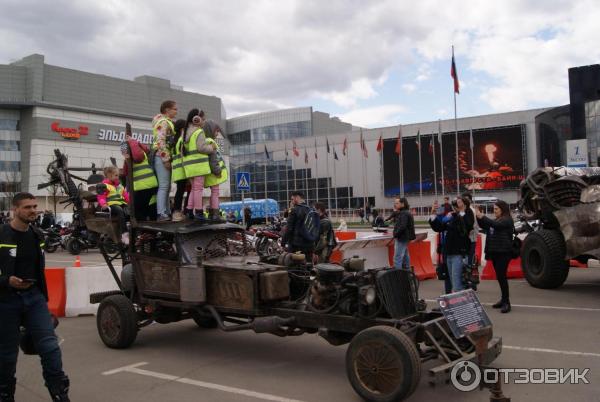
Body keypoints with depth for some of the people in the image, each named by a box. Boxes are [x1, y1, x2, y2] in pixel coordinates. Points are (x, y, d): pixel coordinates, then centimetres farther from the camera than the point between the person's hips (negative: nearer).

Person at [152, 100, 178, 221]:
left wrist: (168, 158, 16)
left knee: (166, 186, 11)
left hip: (165, 157, 10)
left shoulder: (167, 122, 21)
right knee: (163, 186, -11)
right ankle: (161, 213, -11)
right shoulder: (163, 122, -10)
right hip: (161, 156, -10)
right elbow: (160, 141, -20)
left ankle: (166, 212, 15)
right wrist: (166, 159, -21)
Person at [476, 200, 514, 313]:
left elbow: (495, 224, -24)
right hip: (495, 252, 8)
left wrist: (482, 217, -22)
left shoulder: (507, 220, -8)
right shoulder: (496, 220, 17)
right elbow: (485, 227, 17)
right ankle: (504, 299, 21)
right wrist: (479, 217, 2)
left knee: (502, 276, -11)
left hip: (503, 253, -8)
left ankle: (506, 302, -7)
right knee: (499, 277, 12)